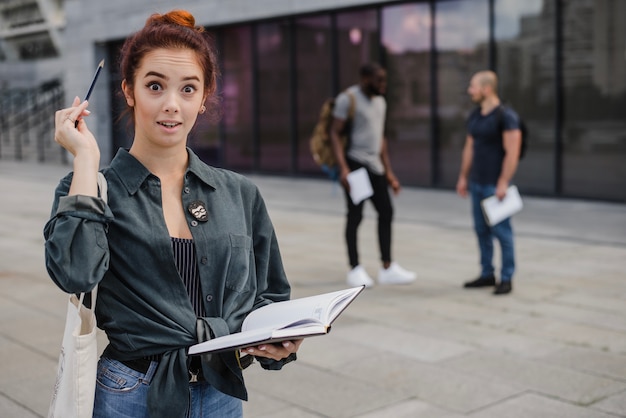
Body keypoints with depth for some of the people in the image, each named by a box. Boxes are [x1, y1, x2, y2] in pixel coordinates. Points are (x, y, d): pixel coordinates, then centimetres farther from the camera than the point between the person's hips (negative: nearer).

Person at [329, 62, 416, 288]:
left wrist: (389, 172, 20)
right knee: (355, 215, -3)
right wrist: (343, 168, -22)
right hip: (355, 163, -7)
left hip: (374, 165, 8)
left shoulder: (380, 102, 17)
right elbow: (335, 133, -12)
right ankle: (355, 269, 7)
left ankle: (387, 268, 10)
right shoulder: (348, 98, -7)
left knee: (386, 212, 4)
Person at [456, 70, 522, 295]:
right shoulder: (474, 116, 12)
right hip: (477, 183, 7)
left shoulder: (506, 116, -11)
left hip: (495, 184, -7)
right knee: (481, 230, 10)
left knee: (501, 231, -3)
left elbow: (512, 152, -15)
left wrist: (503, 182, -19)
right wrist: (463, 177, 16)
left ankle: (506, 278, 5)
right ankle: (487, 274, 19)